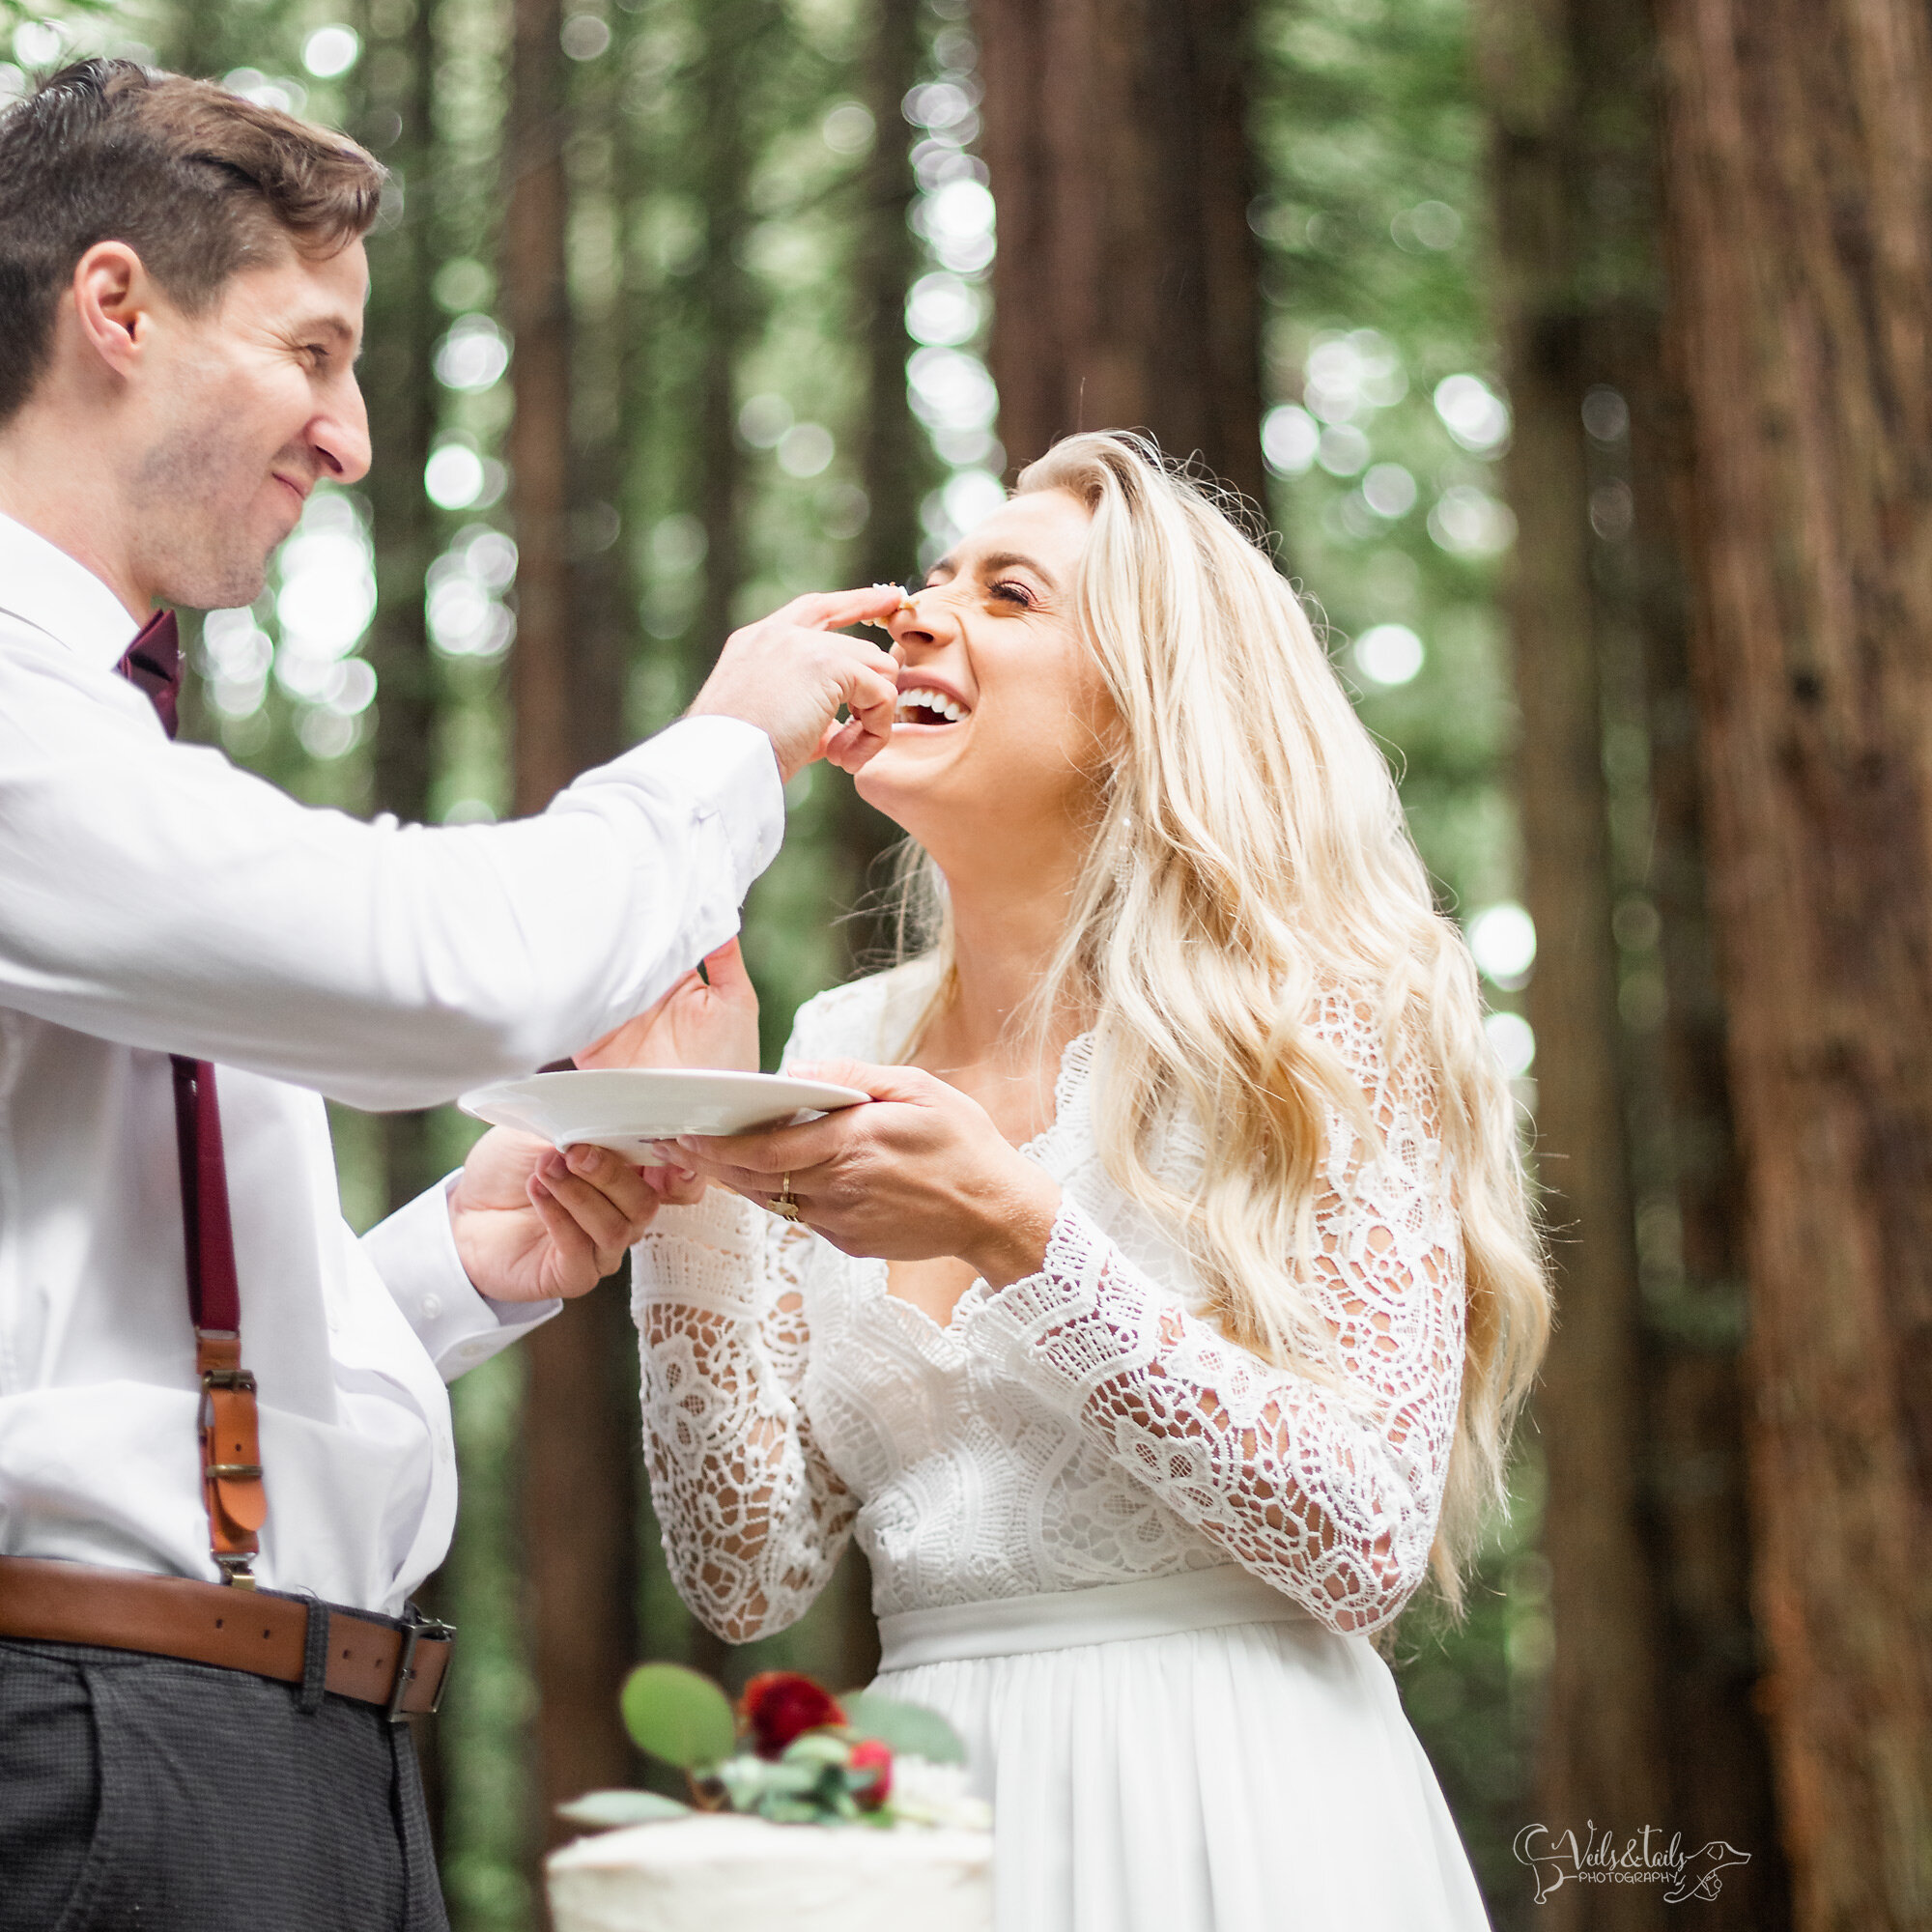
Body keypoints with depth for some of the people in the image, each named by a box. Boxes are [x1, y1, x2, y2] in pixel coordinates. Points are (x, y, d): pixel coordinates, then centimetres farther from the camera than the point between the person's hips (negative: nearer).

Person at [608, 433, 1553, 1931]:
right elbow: (752, 1577, 2)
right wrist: (689, 1175, -8)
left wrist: (1014, 1231, -23)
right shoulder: (843, 1050, 5)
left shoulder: (1306, 1027, -8)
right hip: (925, 1801, 5)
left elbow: (1367, 1544, -17)